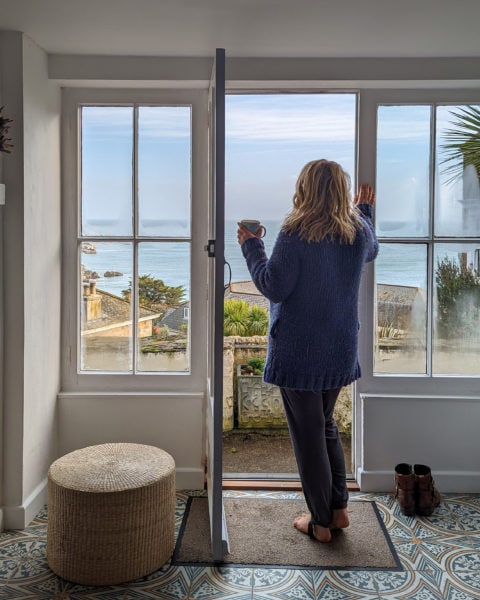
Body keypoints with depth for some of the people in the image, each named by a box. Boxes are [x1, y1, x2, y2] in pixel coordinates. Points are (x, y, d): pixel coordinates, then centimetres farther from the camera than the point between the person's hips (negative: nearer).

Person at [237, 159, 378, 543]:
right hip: (340, 349, 6)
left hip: (299, 350, -6)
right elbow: (371, 252, 25)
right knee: (326, 425, 22)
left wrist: (251, 247, -3)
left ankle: (320, 522, 17)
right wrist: (364, 210, 37)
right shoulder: (358, 231, 1)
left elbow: (274, 287, -15)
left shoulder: (296, 233, -17)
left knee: (308, 433, 6)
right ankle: (338, 508, 27)